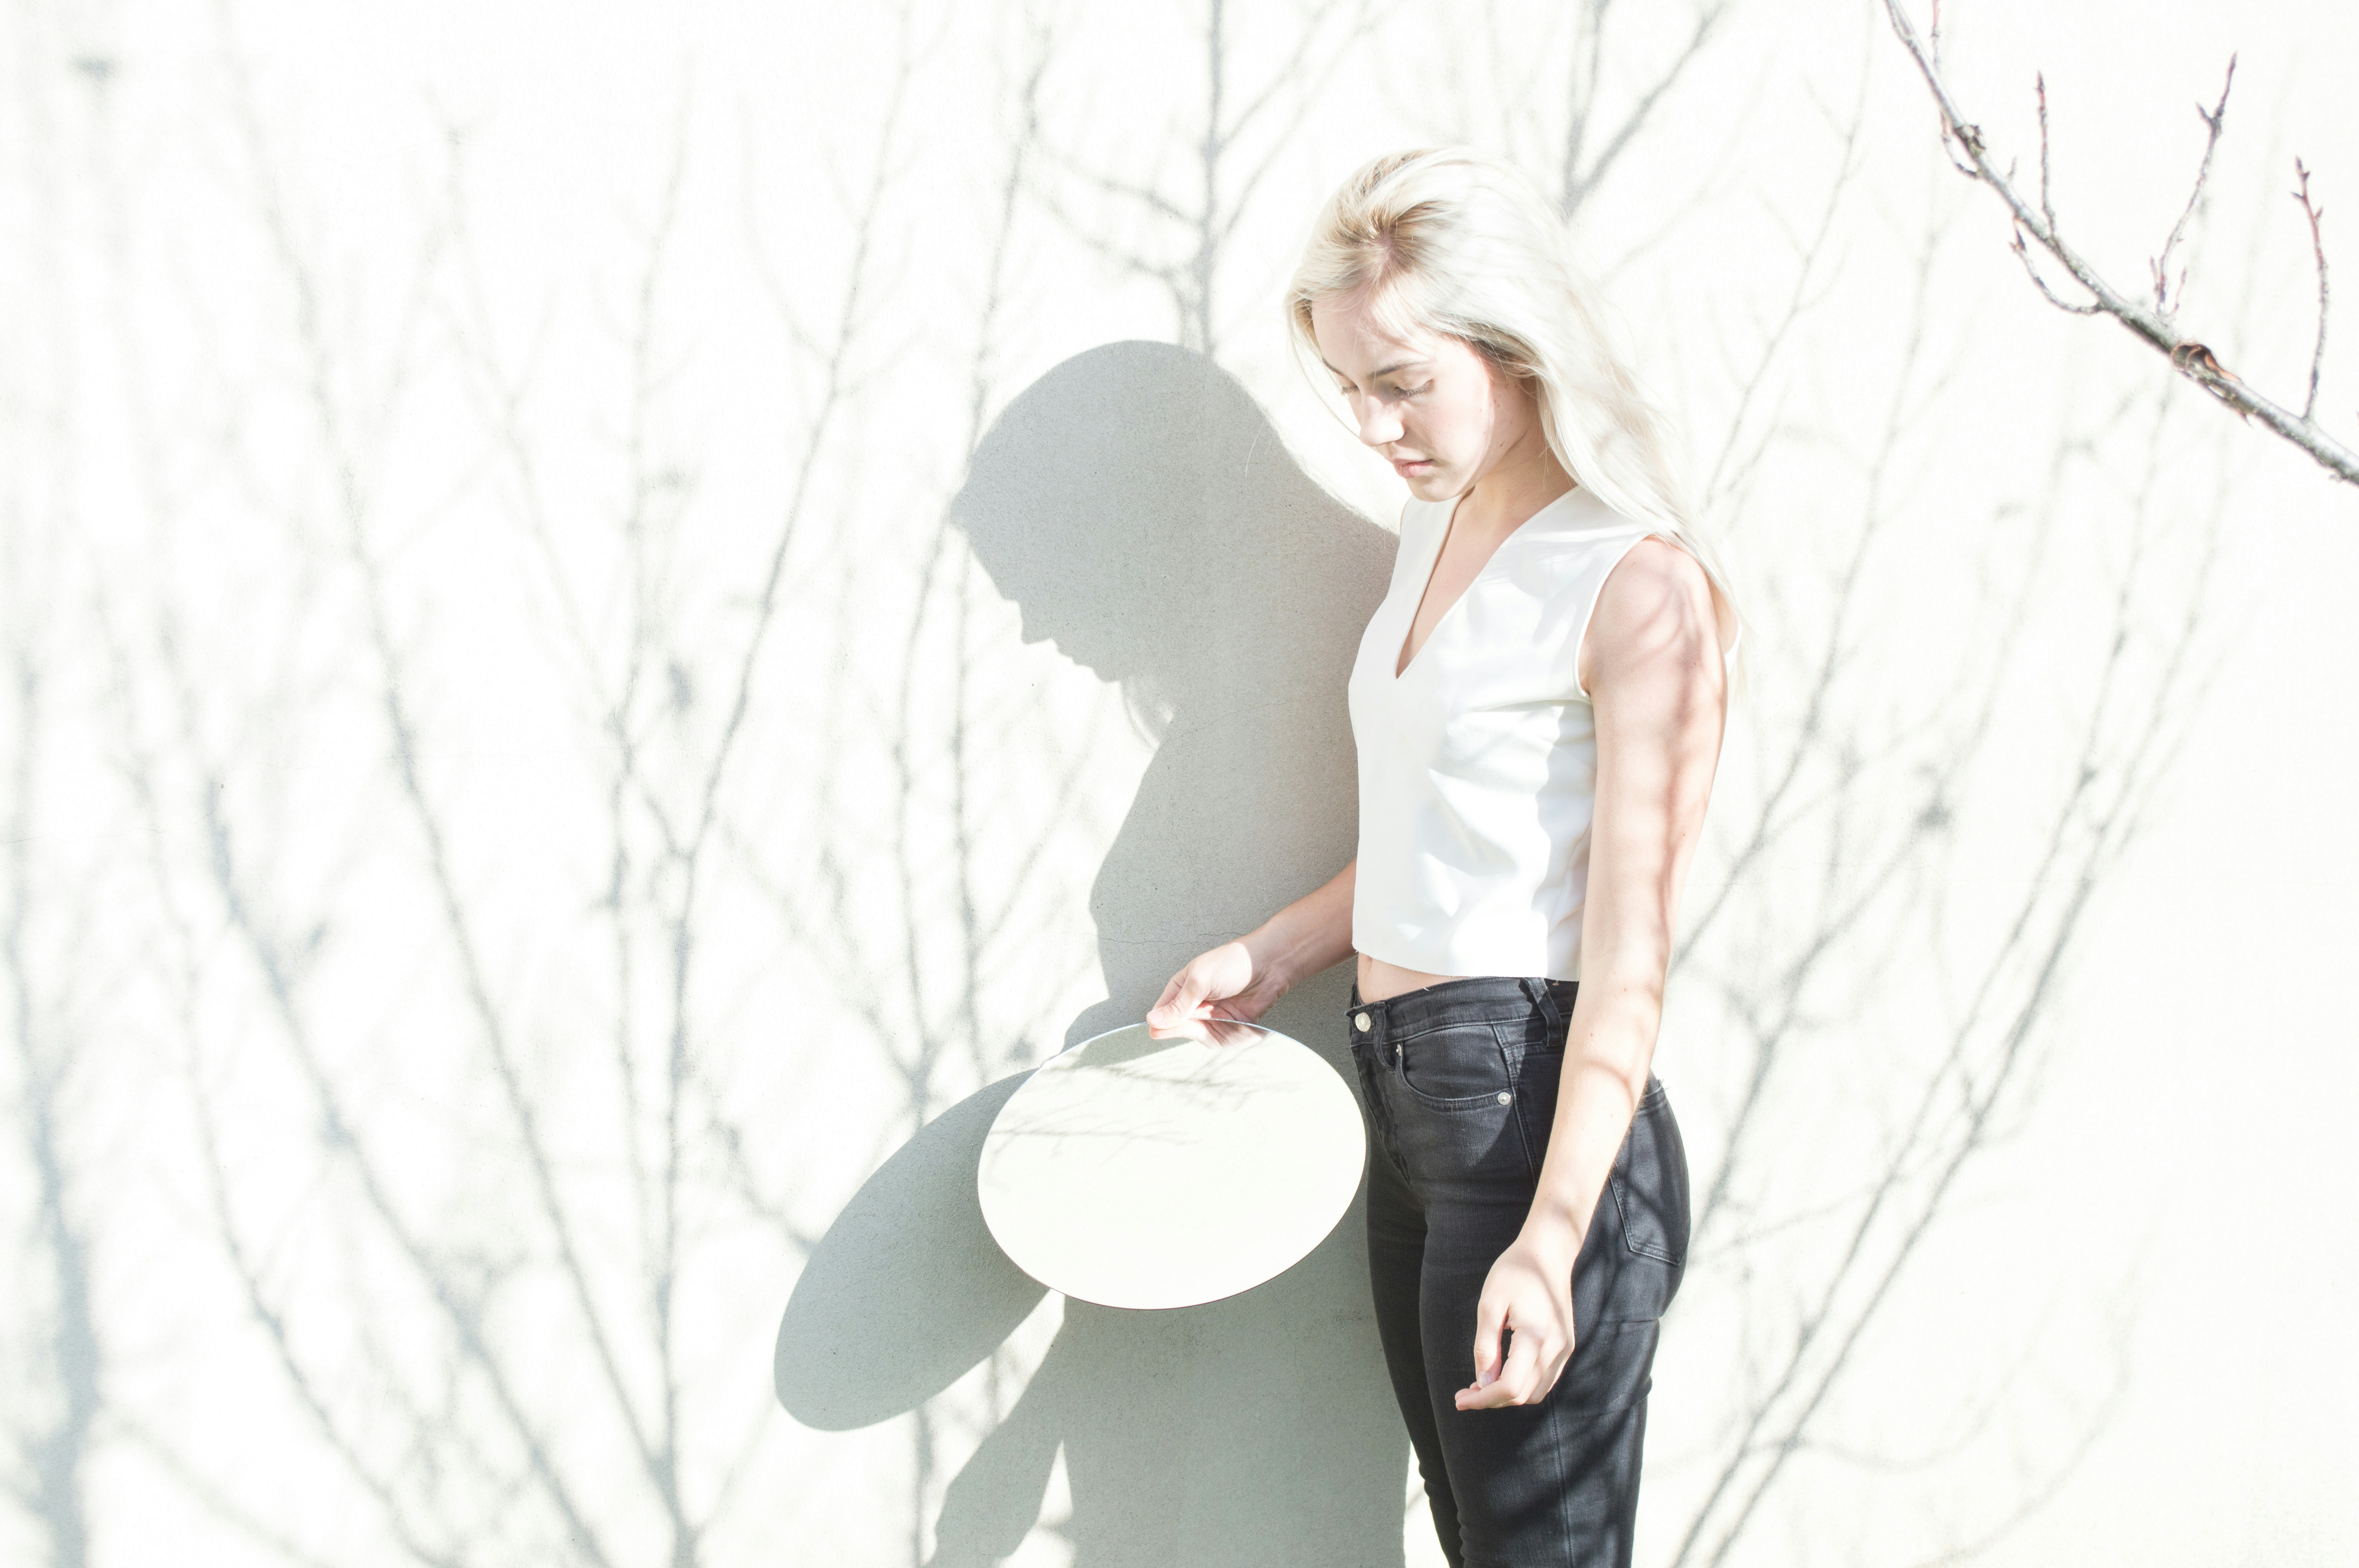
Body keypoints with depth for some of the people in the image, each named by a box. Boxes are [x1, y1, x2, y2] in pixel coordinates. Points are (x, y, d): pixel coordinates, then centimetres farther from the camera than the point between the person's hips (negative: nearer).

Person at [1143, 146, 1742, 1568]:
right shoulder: (1436, 531, 13)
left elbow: (1630, 947, -17)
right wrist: (1274, 956, 12)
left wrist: (1551, 1237, -22)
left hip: (1538, 1115, -8)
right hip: (1410, 1103, 8)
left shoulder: (1641, 588, -13)